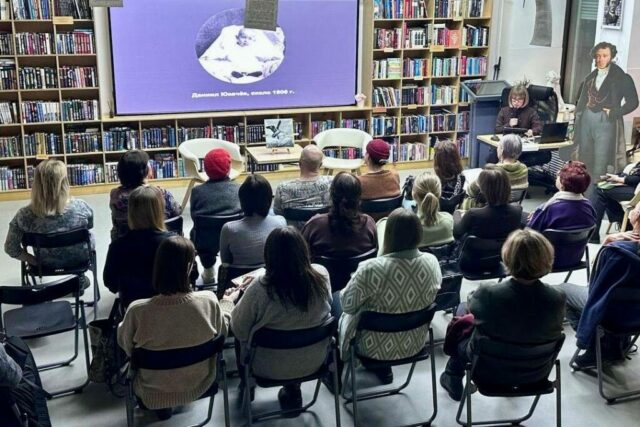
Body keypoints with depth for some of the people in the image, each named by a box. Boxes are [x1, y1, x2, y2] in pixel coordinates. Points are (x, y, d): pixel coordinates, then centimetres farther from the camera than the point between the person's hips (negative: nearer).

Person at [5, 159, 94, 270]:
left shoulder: (25, 215, -28)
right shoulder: (81, 207, -28)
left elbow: (11, 249, -19)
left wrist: (35, 261, -5)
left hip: (47, 263, 1)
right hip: (79, 259, -1)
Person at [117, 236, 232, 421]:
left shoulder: (138, 310, -30)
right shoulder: (209, 302, -26)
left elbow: (125, 344, -8)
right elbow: (222, 331, -4)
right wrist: (227, 302, 15)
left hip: (155, 393, -1)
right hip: (199, 385, 1)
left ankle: (161, 408, 41)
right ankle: (165, 406, 42)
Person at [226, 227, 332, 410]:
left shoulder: (260, 287, -28)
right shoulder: (321, 275, -18)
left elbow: (239, 330, -16)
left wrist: (236, 298, 4)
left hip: (271, 368, -3)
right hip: (314, 361, 3)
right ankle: (292, 390, 37)